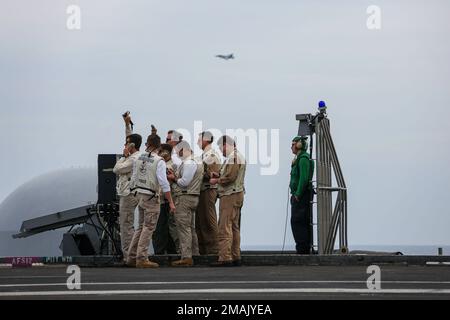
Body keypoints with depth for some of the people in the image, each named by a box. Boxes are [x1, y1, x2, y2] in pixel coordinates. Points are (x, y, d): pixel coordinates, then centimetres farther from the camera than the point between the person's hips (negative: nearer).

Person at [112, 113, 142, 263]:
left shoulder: (133, 159, -17)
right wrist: (127, 124, 22)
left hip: (128, 195, -10)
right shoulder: (137, 155, 12)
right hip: (127, 193, 10)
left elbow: (116, 169, -15)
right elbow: (130, 138, 26)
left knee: (126, 225, -9)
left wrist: (124, 156, -7)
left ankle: (128, 256, -9)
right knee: (127, 225, 12)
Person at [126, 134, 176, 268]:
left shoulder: (139, 159, 5)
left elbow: (134, 179, 10)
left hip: (140, 195, 6)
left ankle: (132, 257, 17)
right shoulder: (159, 161, -13)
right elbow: (164, 183, -17)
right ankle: (142, 259, -3)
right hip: (151, 197, -6)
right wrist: (171, 202, -15)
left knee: (141, 227, 17)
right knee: (148, 228, -1)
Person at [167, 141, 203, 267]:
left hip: (185, 197, -11)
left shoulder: (188, 163, -13)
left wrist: (174, 179, -6)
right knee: (190, 228, 16)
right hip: (193, 197, 11)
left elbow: (185, 182, -20)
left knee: (183, 227, -11)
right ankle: (194, 254, 21)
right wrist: (175, 177, 7)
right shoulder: (195, 163, 19)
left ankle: (186, 257, -14)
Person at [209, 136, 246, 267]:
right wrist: (219, 176, 13)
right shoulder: (239, 156, 19)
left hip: (230, 196, -11)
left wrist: (216, 181, -7)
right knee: (234, 227, 13)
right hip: (237, 193, 11)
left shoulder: (233, 157, -14)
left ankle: (225, 258, -14)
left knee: (225, 228, -11)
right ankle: (235, 257, 15)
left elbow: (230, 177, -21)